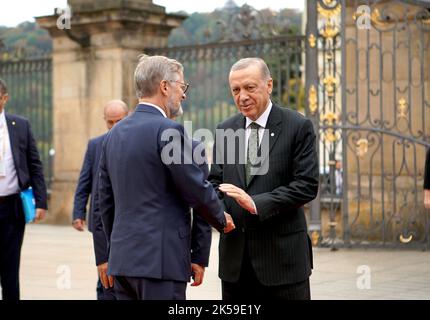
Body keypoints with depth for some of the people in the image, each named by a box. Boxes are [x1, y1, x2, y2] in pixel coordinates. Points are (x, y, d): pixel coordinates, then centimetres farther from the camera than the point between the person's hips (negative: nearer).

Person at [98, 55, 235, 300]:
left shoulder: (115, 133, 12)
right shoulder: (169, 130, -12)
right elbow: (197, 189, -9)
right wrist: (222, 219, 9)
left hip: (123, 258, 8)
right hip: (160, 259, -8)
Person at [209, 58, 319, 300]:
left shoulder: (298, 127, -4)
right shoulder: (225, 130, 11)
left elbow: (307, 185, -10)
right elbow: (216, 181, 14)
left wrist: (256, 204, -20)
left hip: (281, 254, -4)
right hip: (235, 255, 4)